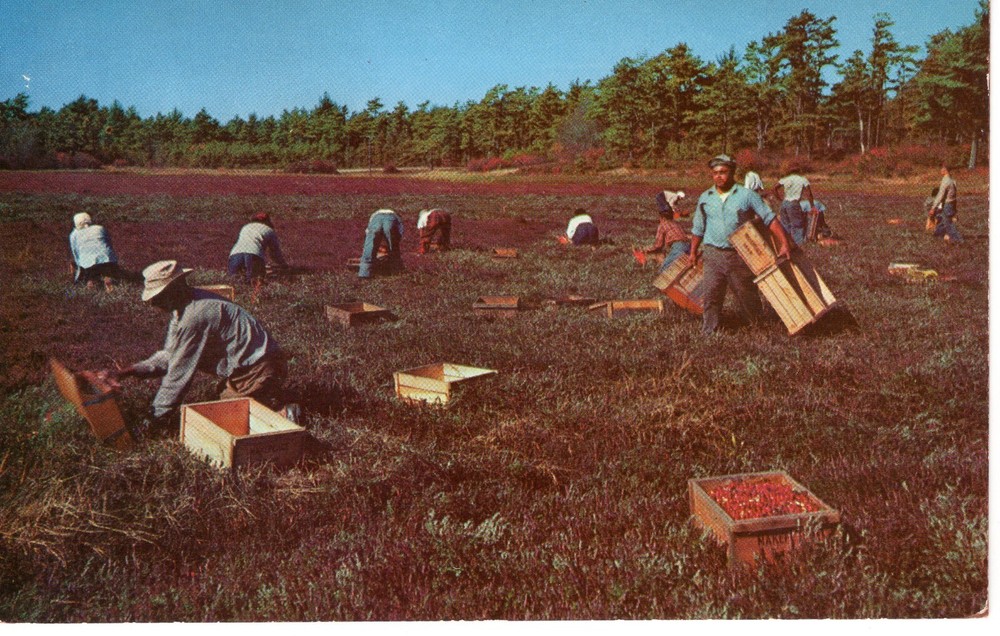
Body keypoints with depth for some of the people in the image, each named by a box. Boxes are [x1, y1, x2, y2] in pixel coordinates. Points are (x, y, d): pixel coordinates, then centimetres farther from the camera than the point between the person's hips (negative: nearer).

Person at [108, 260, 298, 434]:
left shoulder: (194, 317, -23)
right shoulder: (186, 306, 8)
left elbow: (179, 373, -17)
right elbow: (168, 357, 15)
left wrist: (155, 420, -8)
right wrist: (127, 372, 5)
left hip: (258, 371, -10)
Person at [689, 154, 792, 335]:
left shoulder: (747, 195, -2)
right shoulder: (705, 198, 7)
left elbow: (770, 219, -5)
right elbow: (698, 228, 18)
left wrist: (784, 244, -13)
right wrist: (693, 252, 19)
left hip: (740, 255, -2)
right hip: (713, 254, 2)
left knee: (747, 295, 9)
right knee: (711, 295, -3)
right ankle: (708, 332, 6)